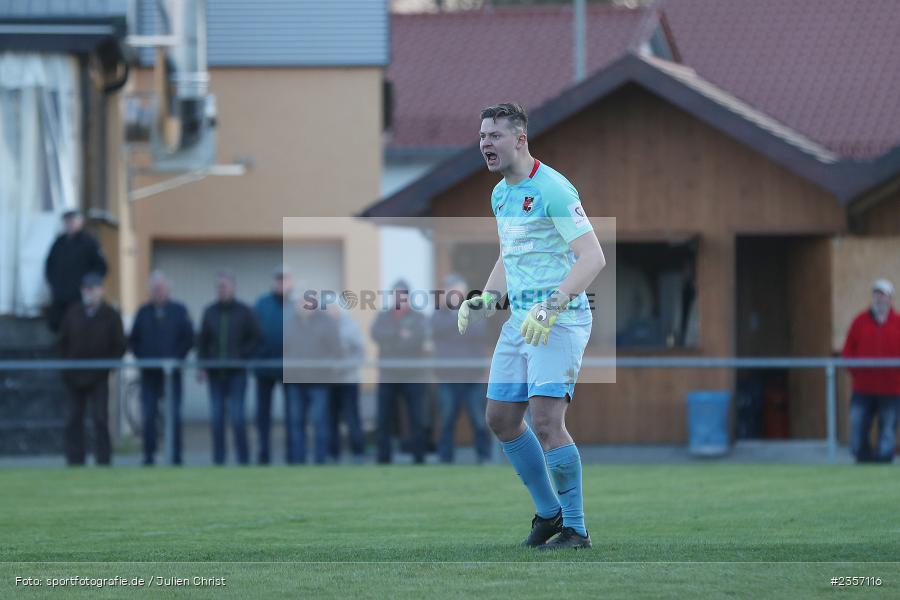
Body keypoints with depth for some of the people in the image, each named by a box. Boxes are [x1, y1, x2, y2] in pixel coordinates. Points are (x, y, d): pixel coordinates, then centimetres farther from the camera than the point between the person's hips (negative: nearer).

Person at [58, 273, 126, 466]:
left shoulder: (110, 316, -1)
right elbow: (63, 342, 12)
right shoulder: (72, 314, 6)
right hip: (75, 377, 3)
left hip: (98, 378, -3)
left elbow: (119, 346, 1)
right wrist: (67, 366, 2)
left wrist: (106, 366, -8)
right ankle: (75, 461, 7)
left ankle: (103, 460, -4)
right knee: (73, 421, 3)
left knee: (100, 420, -8)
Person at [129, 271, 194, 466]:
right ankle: (149, 455, 3)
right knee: (148, 415, -2)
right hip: (148, 373, 2)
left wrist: (176, 358, -6)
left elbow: (188, 339, 2)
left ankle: (176, 456, 0)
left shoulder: (179, 311, 4)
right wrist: (141, 357, 0)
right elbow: (133, 340, 13)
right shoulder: (143, 312, 9)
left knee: (174, 415, -4)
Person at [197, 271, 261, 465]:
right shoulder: (210, 312, 10)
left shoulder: (244, 311, 2)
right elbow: (202, 340, 10)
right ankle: (218, 459, 7)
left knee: (237, 416, -8)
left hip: (237, 371, -3)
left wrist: (243, 357, -8)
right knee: (216, 417, 2)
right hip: (215, 373, 3)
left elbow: (255, 338, 3)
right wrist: (201, 366, 0)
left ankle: (243, 458, -1)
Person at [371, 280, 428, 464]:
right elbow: (377, 335, -13)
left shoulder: (418, 317, 2)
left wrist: (391, 341, -17)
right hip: (387, 379, 2)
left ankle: (419, 461, 2)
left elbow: (418, 338, -16)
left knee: (417, 421, -3)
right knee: (384, 421, 3)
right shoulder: (382, 317, 7)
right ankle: (384, 461, 9)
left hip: (413, 378, -2)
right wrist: (399, 334, -22)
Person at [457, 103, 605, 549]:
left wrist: (551, 307, -29)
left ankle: (575, 529, -6)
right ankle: (549, 512, 23)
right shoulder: (500, 194, 14)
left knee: (546, 420, -17)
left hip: (560, 320, -9)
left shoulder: (551, 190, -15)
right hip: (520, 320, 9)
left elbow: (592, 257, -21)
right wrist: (484, 301, 12)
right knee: (500, 418, 9)